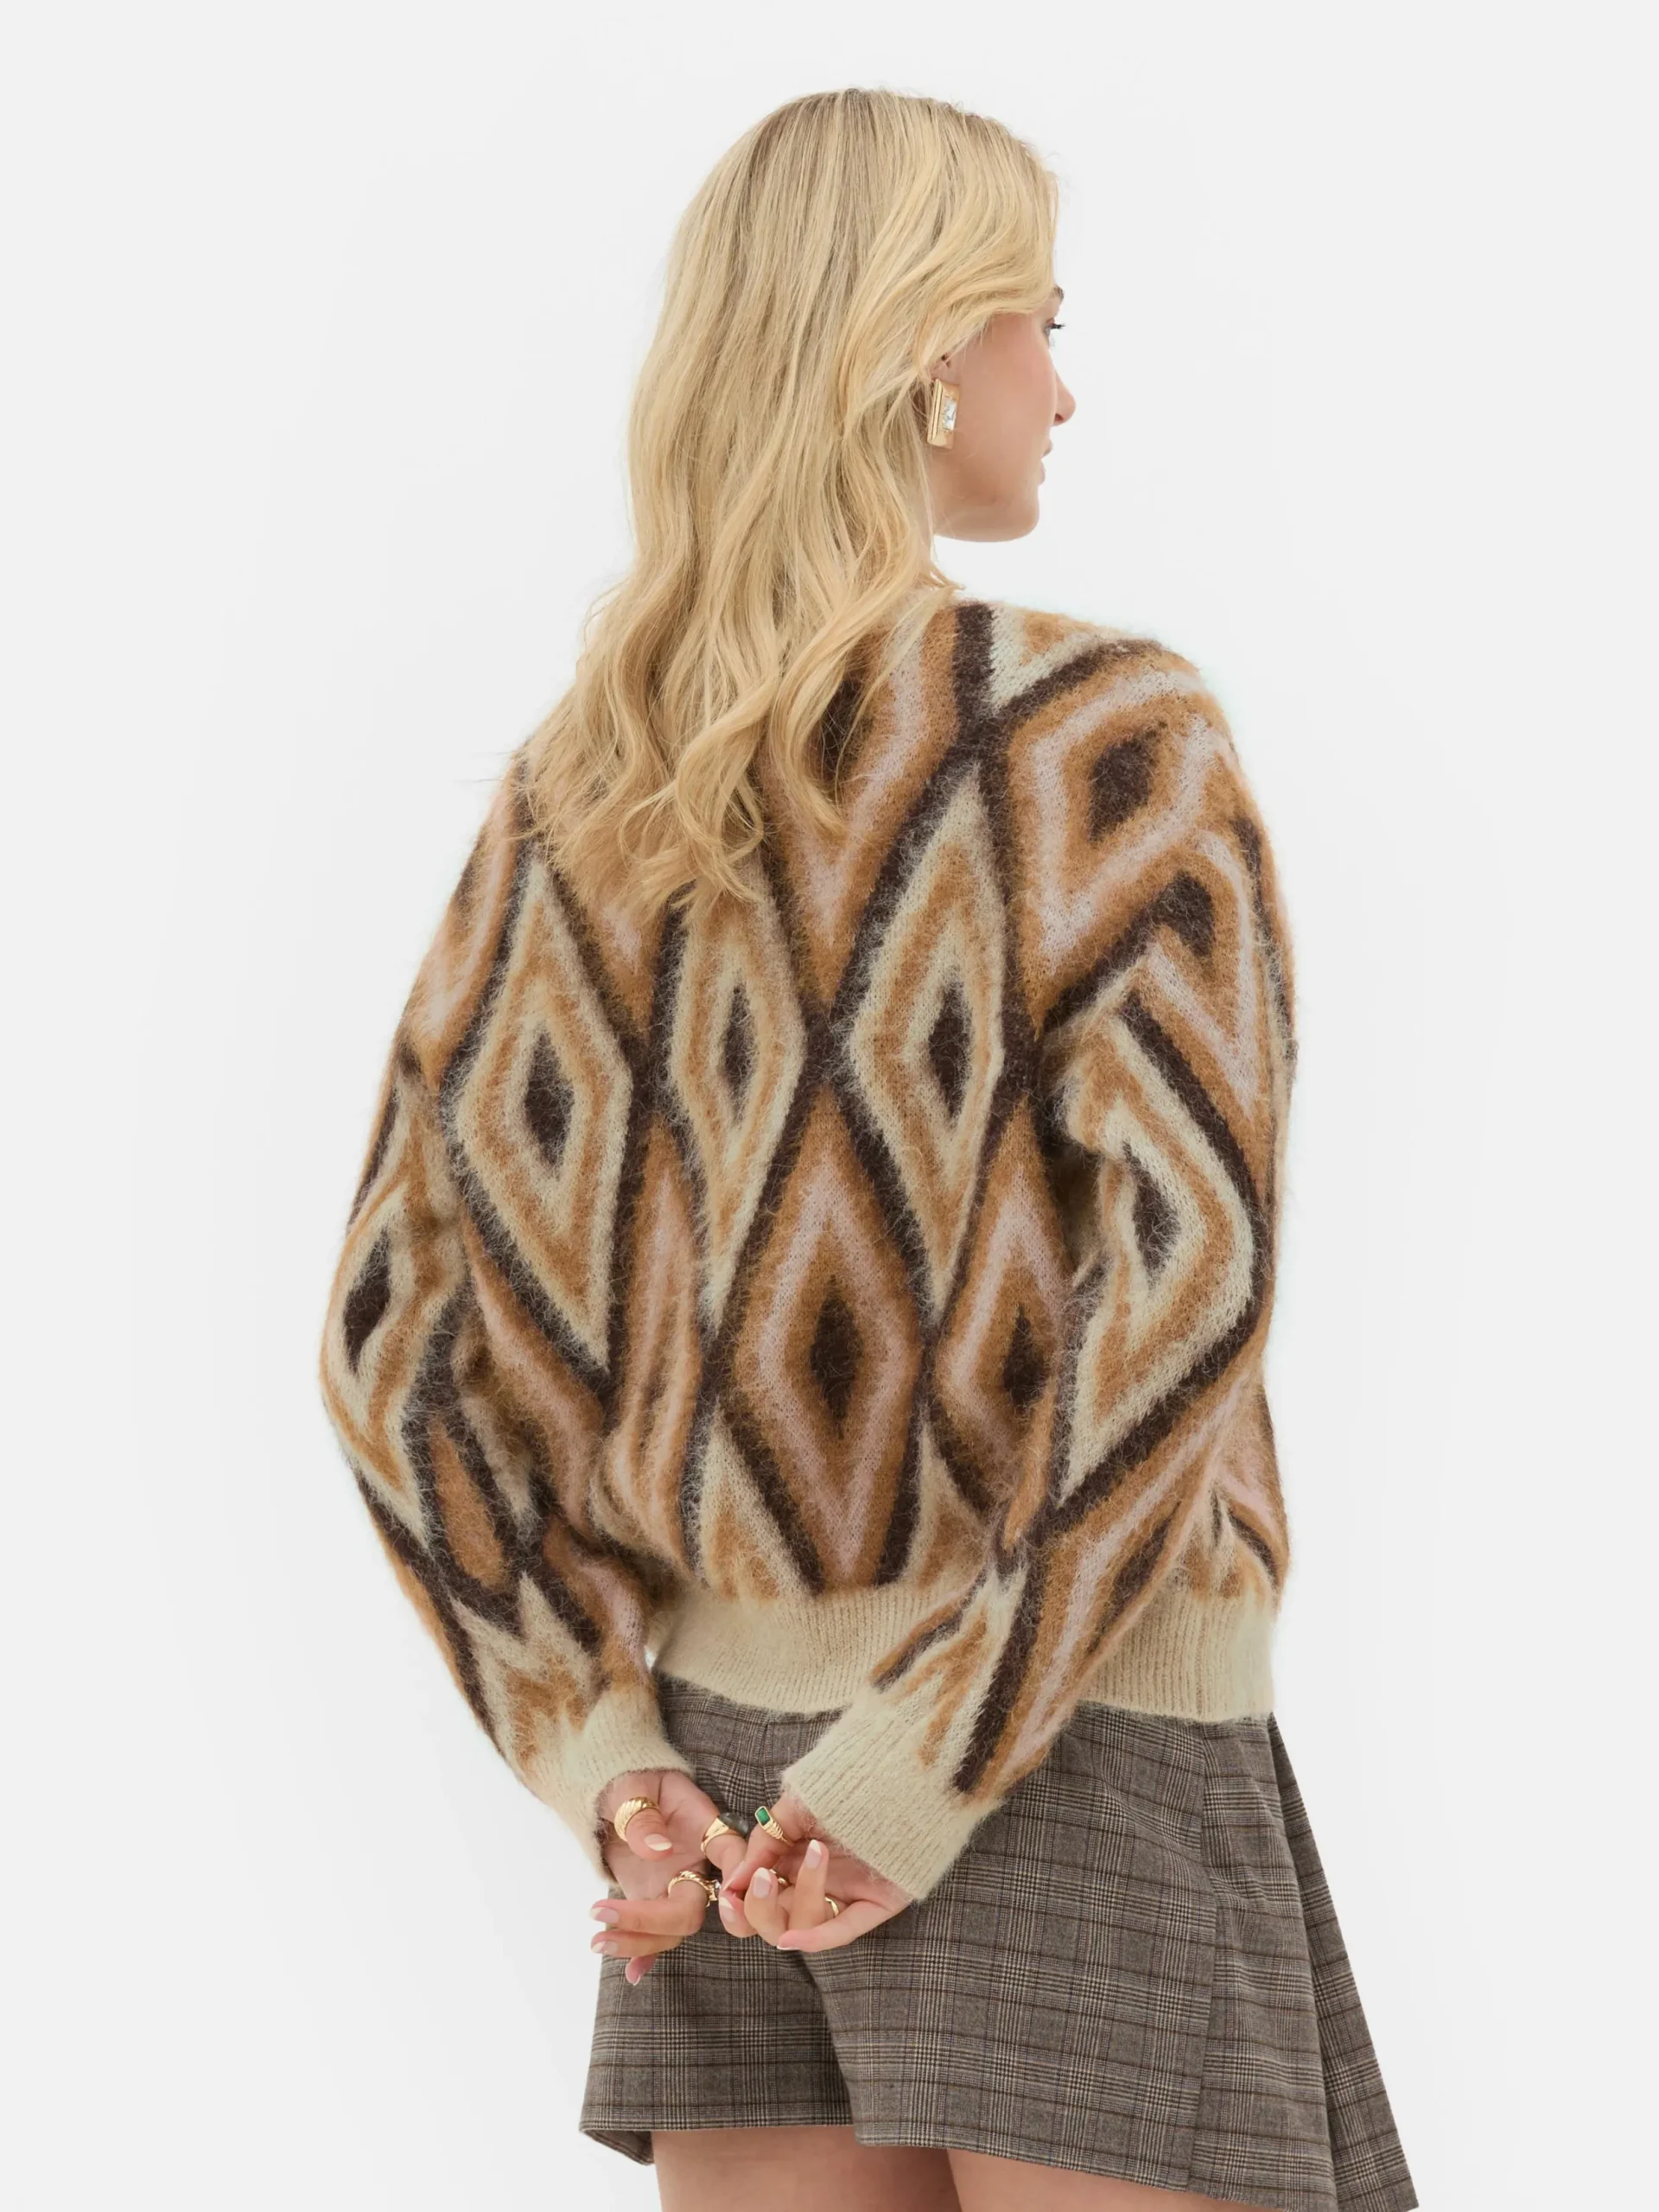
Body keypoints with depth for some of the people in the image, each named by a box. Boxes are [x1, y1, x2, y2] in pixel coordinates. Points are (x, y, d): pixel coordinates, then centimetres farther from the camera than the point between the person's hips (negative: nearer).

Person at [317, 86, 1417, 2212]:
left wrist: (607, 1761, 1)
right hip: (1070, 1759, -6)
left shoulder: (572, 790, 7)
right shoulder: (1112, 730, -10)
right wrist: (920, 1781, -18)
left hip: (725, 1747, 6)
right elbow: (1185, 1277, -22)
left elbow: (399, 1335, 4)